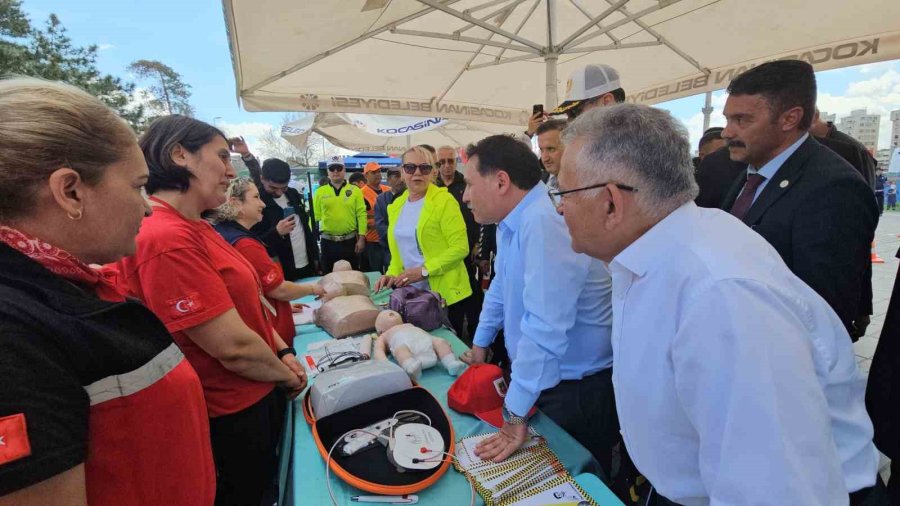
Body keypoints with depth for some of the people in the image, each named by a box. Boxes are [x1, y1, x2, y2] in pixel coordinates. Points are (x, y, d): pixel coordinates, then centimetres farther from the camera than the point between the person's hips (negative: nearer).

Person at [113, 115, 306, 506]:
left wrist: (283, 351, -1)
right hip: (229, 419, -8)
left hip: (253, 401, 9)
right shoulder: (165, 239, -28)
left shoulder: (196, 228, 5)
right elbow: (234, 346, -28)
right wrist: (288, 375, -10)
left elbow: (246, 302, 9)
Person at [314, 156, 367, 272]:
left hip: (350, 241, -1)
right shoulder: (320, 192, 4)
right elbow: (315, 217, 3)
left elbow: (361, 214, -2)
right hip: (328, 242, 1)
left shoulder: (355, 190, 1)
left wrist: (361, 238, -8)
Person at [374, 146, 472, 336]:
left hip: (444, 292, -5)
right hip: (411, 292, 6)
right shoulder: (396, 205, 9)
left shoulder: (444, 201, -11)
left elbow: (460, 247, -16)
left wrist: (423, 270, -19)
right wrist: (393, 274, 1)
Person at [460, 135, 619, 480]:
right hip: (537, 379, 8)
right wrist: (480, 344, 21)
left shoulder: (544, 224, -30)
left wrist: (515, 414, -26)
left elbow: (545, 329, -33)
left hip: (578, 390, -8)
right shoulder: (510, 222, 1)